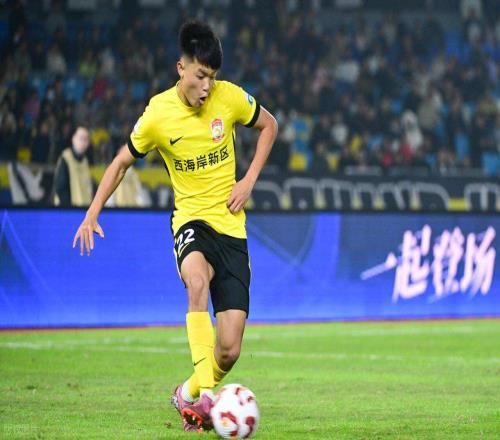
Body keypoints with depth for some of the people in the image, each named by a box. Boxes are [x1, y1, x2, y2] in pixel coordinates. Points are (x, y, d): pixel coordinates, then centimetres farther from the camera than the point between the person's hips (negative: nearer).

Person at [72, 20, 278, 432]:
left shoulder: (230, 97, -7)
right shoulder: (157, 115, -10)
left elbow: (269, 125, 12)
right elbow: (122, 162, 5)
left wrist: (249, 180, 0)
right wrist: (92, 214, -2)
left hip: (231, 225, 2)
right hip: (191, 217, -2)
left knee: (229, 350, -6)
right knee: (197, 280, -40)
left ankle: (191, 393, 26)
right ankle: (206, 391, -42)